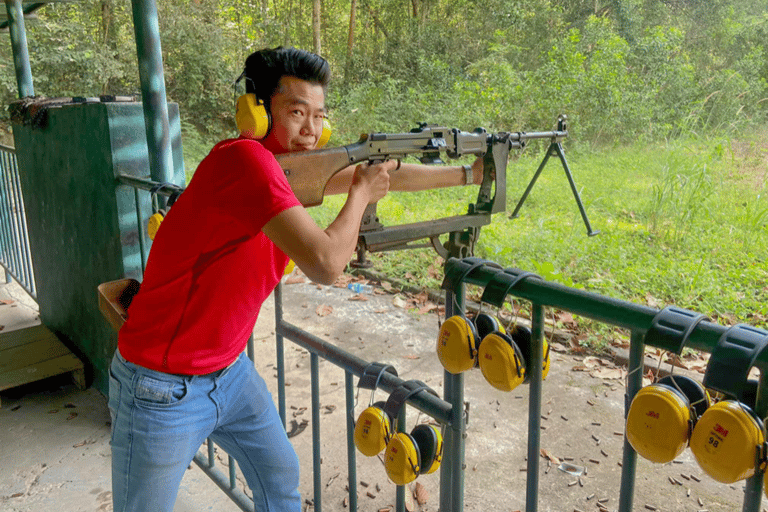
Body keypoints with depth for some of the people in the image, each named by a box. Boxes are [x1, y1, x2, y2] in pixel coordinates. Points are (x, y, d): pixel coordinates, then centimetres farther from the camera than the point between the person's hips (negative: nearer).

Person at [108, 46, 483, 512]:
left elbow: (383, 174, 8)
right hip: (164, 388, -8)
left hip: (229, 370, 8)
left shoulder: (288, 164, -2)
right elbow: (325, 263, -35)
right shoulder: (245, 159, -28)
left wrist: (469, 173, 13)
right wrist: (361, 193, -17)